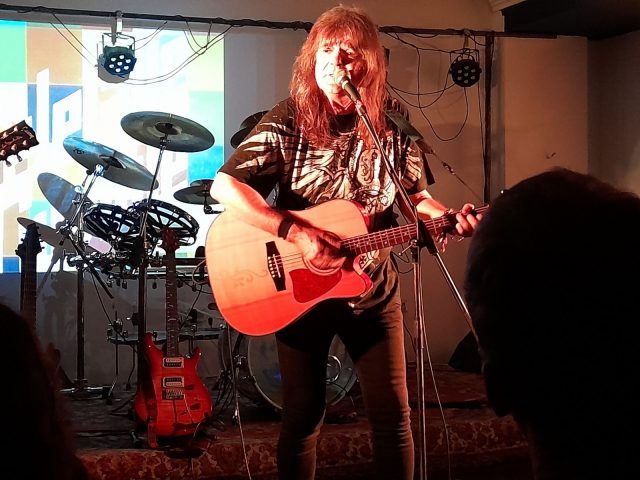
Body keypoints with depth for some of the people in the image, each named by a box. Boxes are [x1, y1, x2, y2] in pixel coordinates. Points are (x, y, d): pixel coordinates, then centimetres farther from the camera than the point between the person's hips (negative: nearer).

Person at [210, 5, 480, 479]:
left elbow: (415, 196, 9)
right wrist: (296, 232, -30)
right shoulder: (288, 121, -13)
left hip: (372, 290, 2)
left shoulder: (392, 127, -5)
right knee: (302, 416, 10)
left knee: (393, 413, 6)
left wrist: (450, 219, -13)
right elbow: (224, 186, -22)